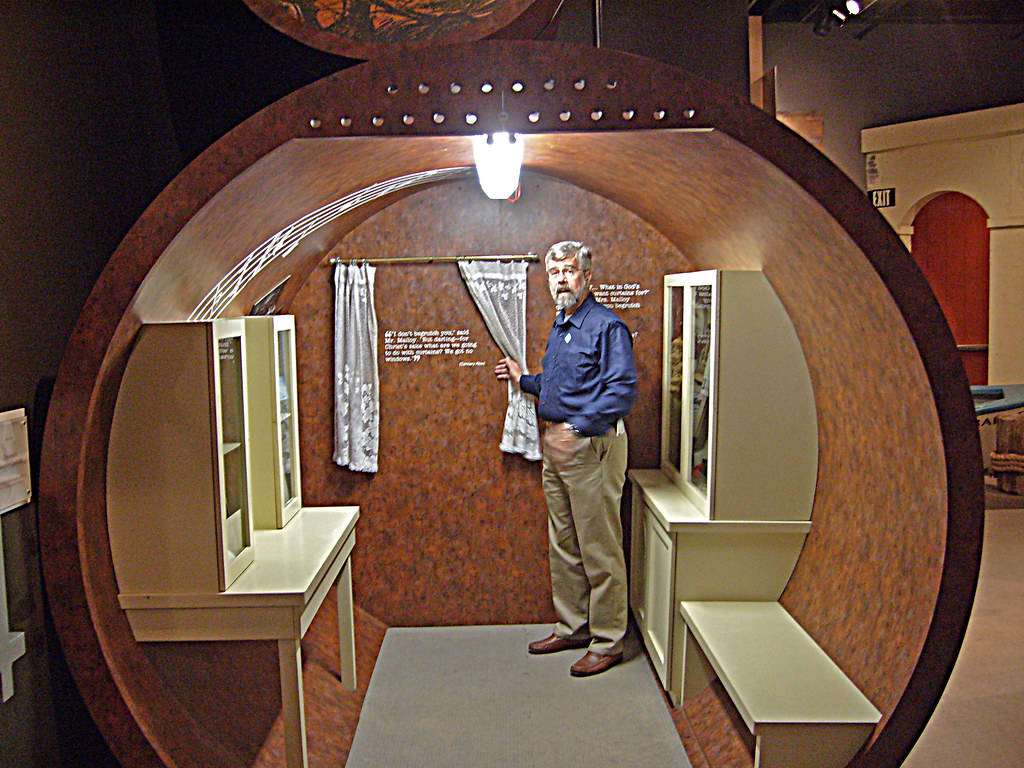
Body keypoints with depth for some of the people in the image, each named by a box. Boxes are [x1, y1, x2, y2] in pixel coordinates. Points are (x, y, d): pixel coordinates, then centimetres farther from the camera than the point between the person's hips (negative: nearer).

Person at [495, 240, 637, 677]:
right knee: (563, 546, 17)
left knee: (599, 550, 0)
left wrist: (576, 429, -29)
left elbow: (622, 391, -23)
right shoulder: (560, 327, 16)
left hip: (592, 447, -9)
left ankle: (607, 642, 13)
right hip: (557, 445, 9)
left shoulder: (606, 327, -13)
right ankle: (572, 628, 31)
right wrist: (523, 380, 21)